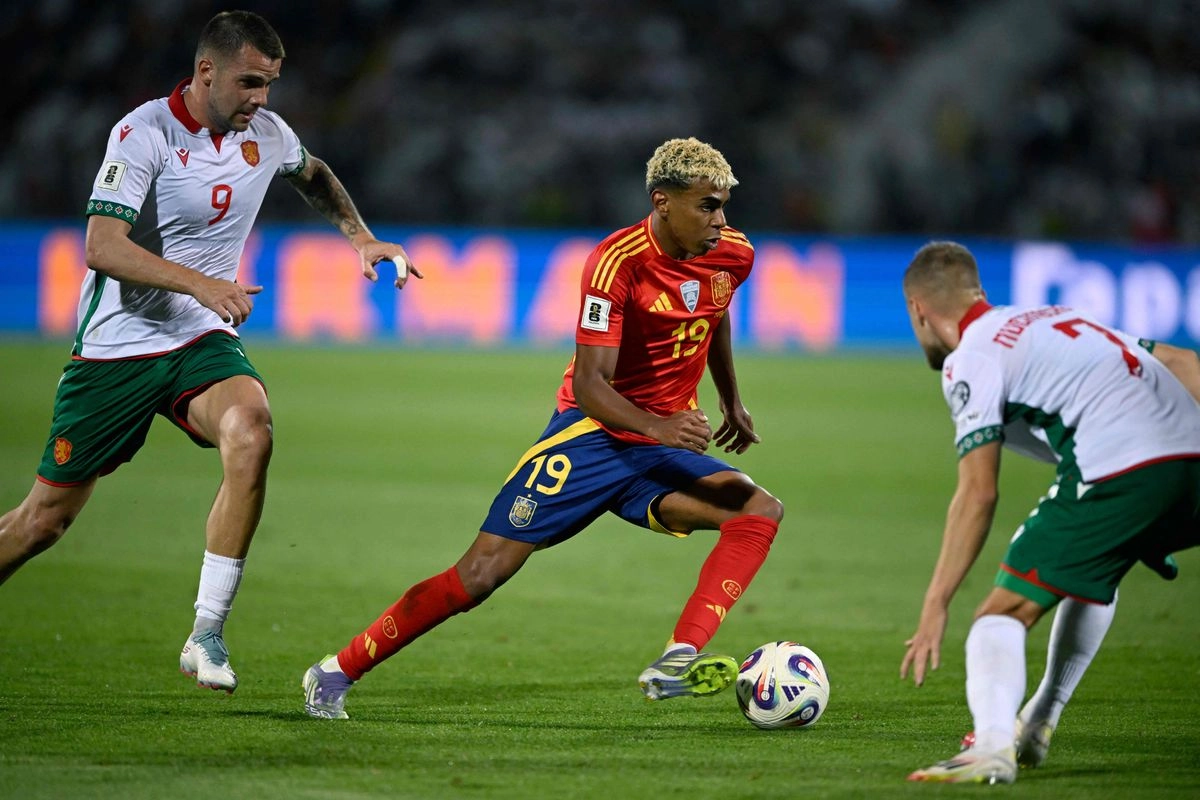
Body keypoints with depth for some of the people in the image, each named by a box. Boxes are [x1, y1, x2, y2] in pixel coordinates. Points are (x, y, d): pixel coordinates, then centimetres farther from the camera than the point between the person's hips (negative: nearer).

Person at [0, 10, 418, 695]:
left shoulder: (267, 134, 3)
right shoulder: (144, 133, -16)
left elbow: (314, 175, 28)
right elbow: (102, 247, -25)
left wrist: (361, 236, 14)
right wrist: (203, 284, -34)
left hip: (203, 342, 4)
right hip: (117, 348, -4)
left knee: (251, 435, -29)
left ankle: (207, 636, -23)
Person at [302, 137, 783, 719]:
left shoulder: (733, 256, -1)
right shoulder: (617, 261, -20)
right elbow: (589, 384, -26)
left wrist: (732, 403, 32)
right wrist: (657, 426, -42)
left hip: (665, 446, 5)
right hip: (592, 434, -5)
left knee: (761, 511, -22)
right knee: (485, 570, -12)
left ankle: (677, 663, -34)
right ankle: (338, 671, 3)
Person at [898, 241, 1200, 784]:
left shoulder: (970, 360, 6)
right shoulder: (1059, 318, 30)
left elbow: (978, 494, -3)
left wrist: (935, 606, -2)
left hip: (1118, 470, -8)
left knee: (1005, 611, -4)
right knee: (1092, 577, 34)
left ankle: (993, 745, -26)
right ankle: (1037, 726, 38)